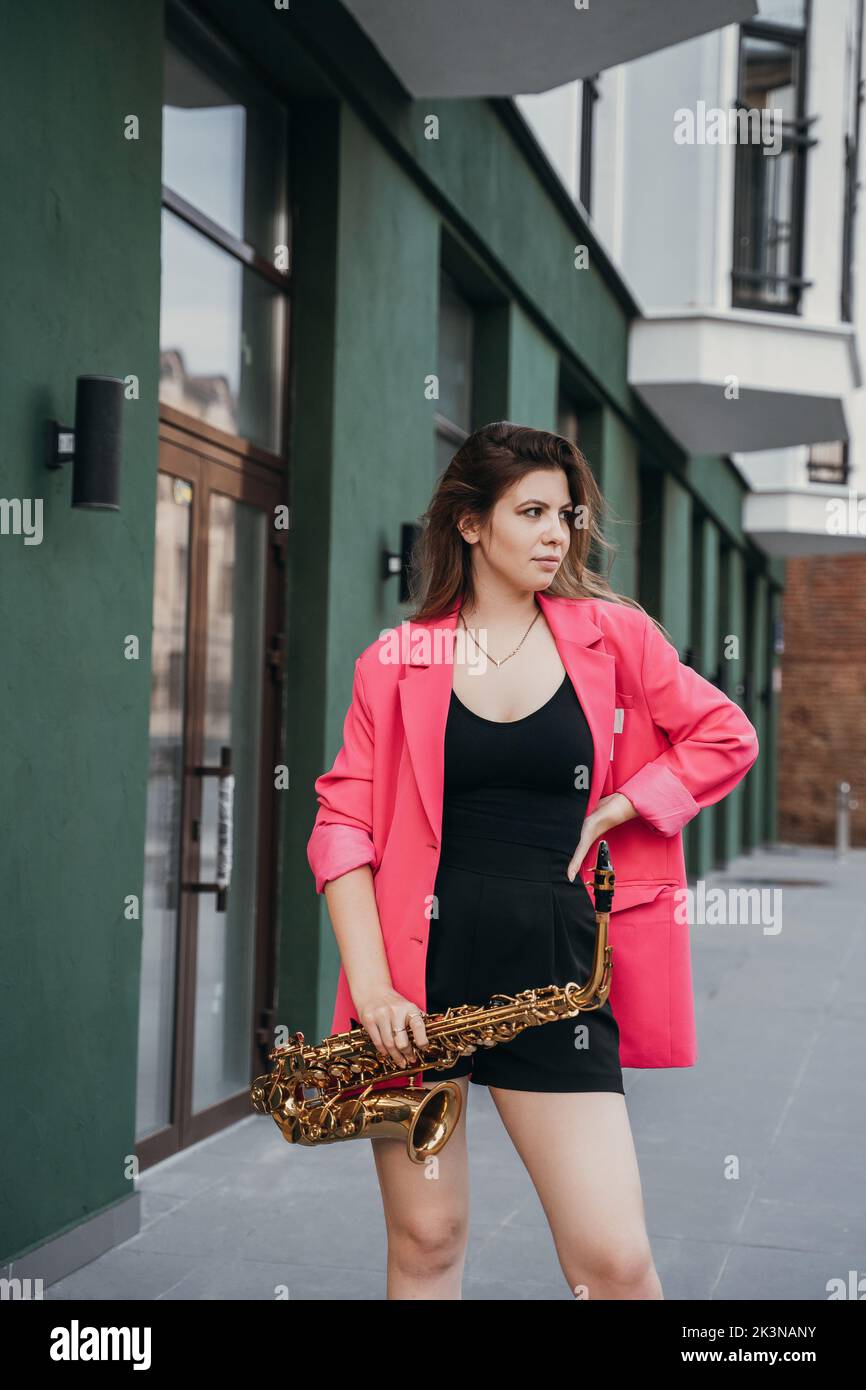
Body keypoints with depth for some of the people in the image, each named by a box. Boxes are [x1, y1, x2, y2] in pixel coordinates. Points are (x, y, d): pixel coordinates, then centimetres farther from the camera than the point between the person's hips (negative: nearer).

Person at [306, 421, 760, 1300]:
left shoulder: (610, 635, 6)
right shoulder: (397, 663, 4)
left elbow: (727, 738, 11)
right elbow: (343, 824, 1)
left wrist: (612, 811, -1)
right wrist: (369, 986, -10)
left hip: (555, 967, 0)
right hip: (422, 970, 0)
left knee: (614, 1260, -5)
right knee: (425, 1242, 6)